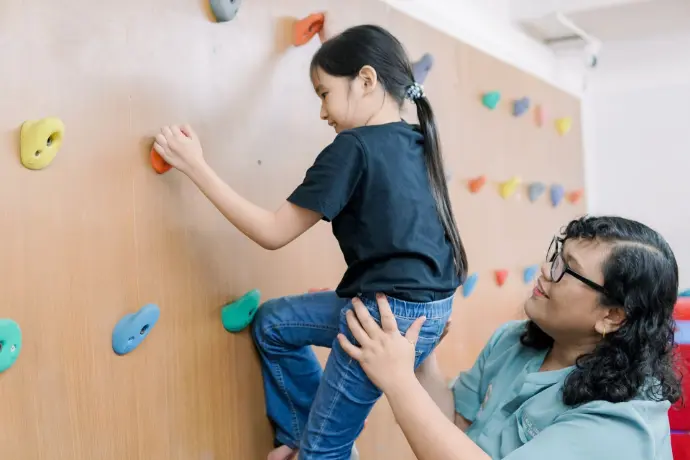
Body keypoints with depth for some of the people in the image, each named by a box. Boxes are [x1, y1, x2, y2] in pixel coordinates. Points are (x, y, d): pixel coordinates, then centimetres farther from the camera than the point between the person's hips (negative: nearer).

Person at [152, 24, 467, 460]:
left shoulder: (353, 147, -16)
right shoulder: (417, 142, 6)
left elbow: (274, 233, -13)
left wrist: (195, 166, -7)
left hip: (392, 314, -9)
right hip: (427, 305, 9)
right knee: (273, 323, 20)